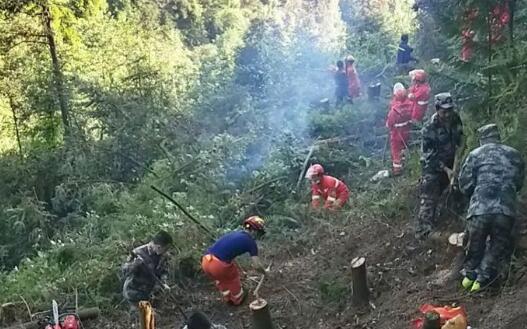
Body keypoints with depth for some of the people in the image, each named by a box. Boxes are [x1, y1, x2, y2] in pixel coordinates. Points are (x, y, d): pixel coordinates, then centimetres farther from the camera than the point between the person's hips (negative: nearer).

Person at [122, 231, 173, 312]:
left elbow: (164, 270, 3)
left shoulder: (162, 256, -10)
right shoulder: (139, 253, -27)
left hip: (147, 292, 6)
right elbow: (125, 270, -26)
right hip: (133, 292, -6)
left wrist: (163, 283, -16)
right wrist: (134, 264, -47)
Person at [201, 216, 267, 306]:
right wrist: (264, 272, 26)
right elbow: (257, 266, 4)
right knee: (233, 276, 28)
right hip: (219, 265, -5)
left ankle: (227, 298, 52)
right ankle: (237, 299, 47)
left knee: (220, 277, 35)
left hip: (205, 262, 5)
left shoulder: (233, 234, 23)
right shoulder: (251, 242, 5)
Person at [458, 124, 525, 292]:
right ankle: (483, 278, 10)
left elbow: (465, 185, 5)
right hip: (506, 210, 1)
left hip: (479, 209, -1)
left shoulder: (475, 155, 6)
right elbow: (519, 183, 22)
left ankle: (469, 274, 25)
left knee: (476, 244, 19)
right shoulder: (515, 155, 13)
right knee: (498, 246, 17)